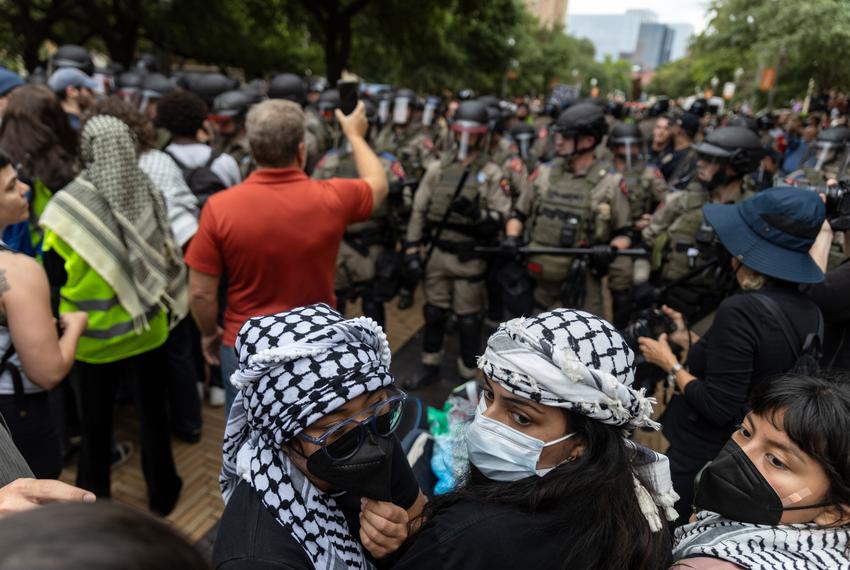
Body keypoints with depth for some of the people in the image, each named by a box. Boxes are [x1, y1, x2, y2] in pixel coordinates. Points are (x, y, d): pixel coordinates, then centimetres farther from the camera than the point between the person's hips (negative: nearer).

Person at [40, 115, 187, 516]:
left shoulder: (68, 206, -18)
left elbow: (55, 274, -9)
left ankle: (94, 498, 37)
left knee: (96, 421, 18)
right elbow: (165, 256, -1)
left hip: (94, 334, -2)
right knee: (153, 411, 17)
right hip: (147, 328, 2)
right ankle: (161, 492, 32)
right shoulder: (148, 194, -10)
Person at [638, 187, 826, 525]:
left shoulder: (741, 310, -26)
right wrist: (690, 341, 10)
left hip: (694, 460, -8)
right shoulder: (809, 313, -1)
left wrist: (670, 364, -12)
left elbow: (718, 408, -25)